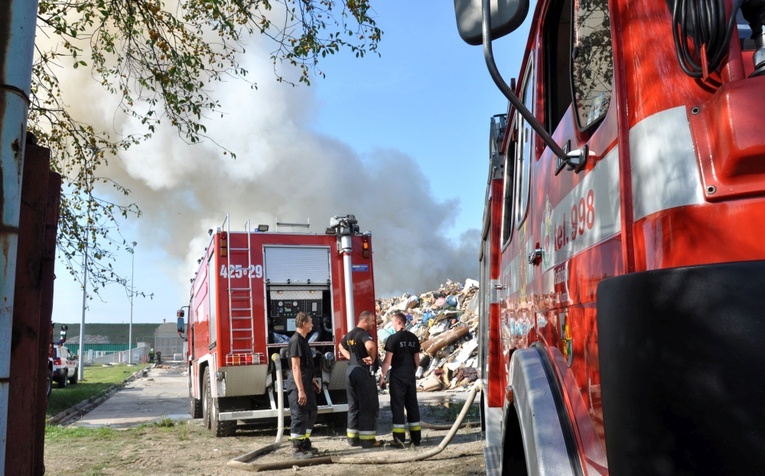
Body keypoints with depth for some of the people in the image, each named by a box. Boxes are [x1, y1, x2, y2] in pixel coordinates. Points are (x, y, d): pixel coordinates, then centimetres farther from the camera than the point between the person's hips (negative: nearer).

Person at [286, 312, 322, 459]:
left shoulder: (303, 340, 13)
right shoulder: (295, 341, -17)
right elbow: (295, 368, -22)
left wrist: (313, 382, 22)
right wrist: (300, 390, -25)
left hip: (306, 383, 10)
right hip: (298, 383, -10)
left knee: (311, 413, 16)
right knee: (299, 416, -4)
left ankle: (305, 444, 25)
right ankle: (296, 449, 3)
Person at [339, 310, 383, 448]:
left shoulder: (350, 334, 13)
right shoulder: (364, 334, -15)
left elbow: (341, 346, 31)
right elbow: (370, 346, -37)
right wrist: (372, 357, -18)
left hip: (351, 370, 9)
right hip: (363, 371, -9)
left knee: (354, 405, 14)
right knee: (368, 406, -2)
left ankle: (353, 437, 18)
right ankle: (367, 439, 0)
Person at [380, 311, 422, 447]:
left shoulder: (393, 338, -12)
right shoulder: (414, 338, 6)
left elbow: (387, 361, -13)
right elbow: (417, 360, 11)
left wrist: (382, 376, -5)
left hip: (397, 376, -5)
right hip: (411, 376, 6)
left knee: (397, 406, 0)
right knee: (412, 405, 11)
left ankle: (399, 439, 0)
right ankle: (416, 438, 15)